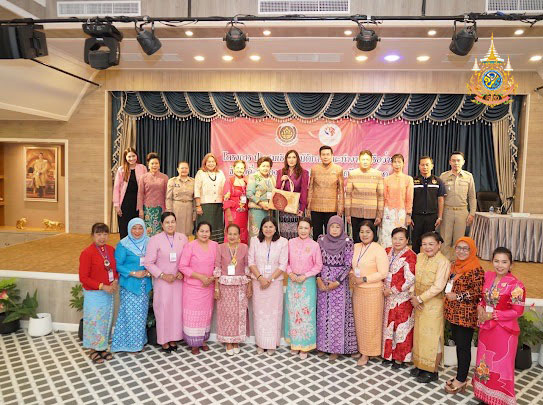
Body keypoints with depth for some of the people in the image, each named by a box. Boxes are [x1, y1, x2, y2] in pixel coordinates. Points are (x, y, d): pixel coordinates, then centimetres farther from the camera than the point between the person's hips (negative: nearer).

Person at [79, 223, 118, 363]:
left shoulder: (111, 250, 1)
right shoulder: (87, 253, -17)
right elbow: (83, 278, -15)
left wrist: (116, 281, -7)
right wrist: (102, 286, -20)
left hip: (109, 292, 6)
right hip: (93, 294, -6)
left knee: (106, 320, 16)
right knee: (94, 321, 6)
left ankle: (102, 348, 32)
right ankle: (93, 350, 25)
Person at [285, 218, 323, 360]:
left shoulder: (314, 245, -7)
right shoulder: (291, 243, 0)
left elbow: (318, 265, -2)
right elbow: (286, 261, 8)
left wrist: (305, 276, -11)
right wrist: (290, 273, -8)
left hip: (308, 282, -2)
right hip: (293, 281, 3)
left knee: (306, 313, 2)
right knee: (292, 312, 9)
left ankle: (305, 345, 16)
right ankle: (294, 342, 25)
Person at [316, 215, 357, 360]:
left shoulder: (347, 241, -8)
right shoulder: (321, 240, 0)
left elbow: (348, 264, -8)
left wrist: (337, 282, -11)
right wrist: (318, 279, -5)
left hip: (340, 282, -3)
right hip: (323, 281, 3)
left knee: (337, 314, 3)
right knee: (323, 312, 10)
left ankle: (336, 348, 17)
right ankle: (323, 344, 24)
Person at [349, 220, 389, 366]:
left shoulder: (378, 250, -14)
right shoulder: (356, 247, 4)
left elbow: (383, 273, -15)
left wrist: (364, 279, -19)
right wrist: (352, 276, -6)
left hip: (372, 291, -6)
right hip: (357, 290, 6)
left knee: (370, 322, 6)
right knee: (359, 320, 14)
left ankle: (367, 352, 21)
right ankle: (360, 348, 31)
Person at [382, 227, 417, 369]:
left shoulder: (410, 256, -16)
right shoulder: (388, 251, 4)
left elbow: (410, 280, -19)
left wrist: (392, 290, -15)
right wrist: (383, 287, 3)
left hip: (402, 297, -6)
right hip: (388, 296, 6)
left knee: (402, 327, 5)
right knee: (388, 324, 15)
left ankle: (400, 358, 21)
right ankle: (389, 354, 31)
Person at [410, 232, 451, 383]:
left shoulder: (443, 262, -16)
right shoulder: (419, 257, 3)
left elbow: (438, 287, -19)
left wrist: (419, 299, -14)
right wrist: (414, 297, -2)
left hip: (433, 304, -6)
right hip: (418, 303, 6)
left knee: (432, 337, 4)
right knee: (419, 335, 16)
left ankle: (433, 371, 20)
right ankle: (421, 365, 33)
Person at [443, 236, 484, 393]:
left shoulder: (476, 269, -15)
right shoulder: (455, 265, 9)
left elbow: (478, 292, -18)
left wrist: (457, 296, -17)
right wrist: (448, 291, 5)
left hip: (466, 314, -7)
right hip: (453, 312, 7)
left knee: (463, 346, 4)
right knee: (458, 343, 16)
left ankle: (461, 379, 17)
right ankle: (461, 375, 29)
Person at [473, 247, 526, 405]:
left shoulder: (515, 284, -16)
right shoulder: (488, 276, 1)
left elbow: (517, 311, -15)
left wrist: (493, 315, -18)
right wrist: (480, 308, -8)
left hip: (504, 331, -6)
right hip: (485, 328, 6)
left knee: (501, 366, 7)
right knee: (484, 363, 17)